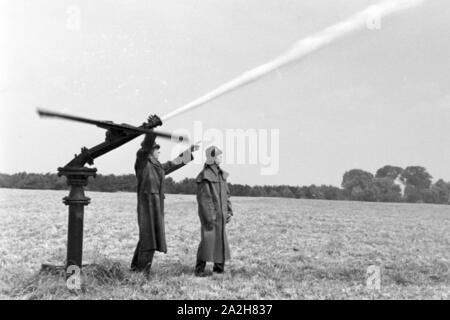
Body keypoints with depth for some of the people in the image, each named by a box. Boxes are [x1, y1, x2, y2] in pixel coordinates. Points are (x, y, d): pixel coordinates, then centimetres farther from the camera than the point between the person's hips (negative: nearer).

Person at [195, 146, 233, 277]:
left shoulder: (221, 175, 10)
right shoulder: (205, 176, -14)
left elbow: (226, 194, 15)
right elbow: (203, 198, -16)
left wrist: (229, 211, 9)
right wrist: (209, 217, -19)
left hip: (220, 214, 8)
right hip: (208, 213, -7)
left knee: (221, 239, 10)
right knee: (207, 240, -11)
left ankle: (219, 267, 21)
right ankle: (199, 269, -2)